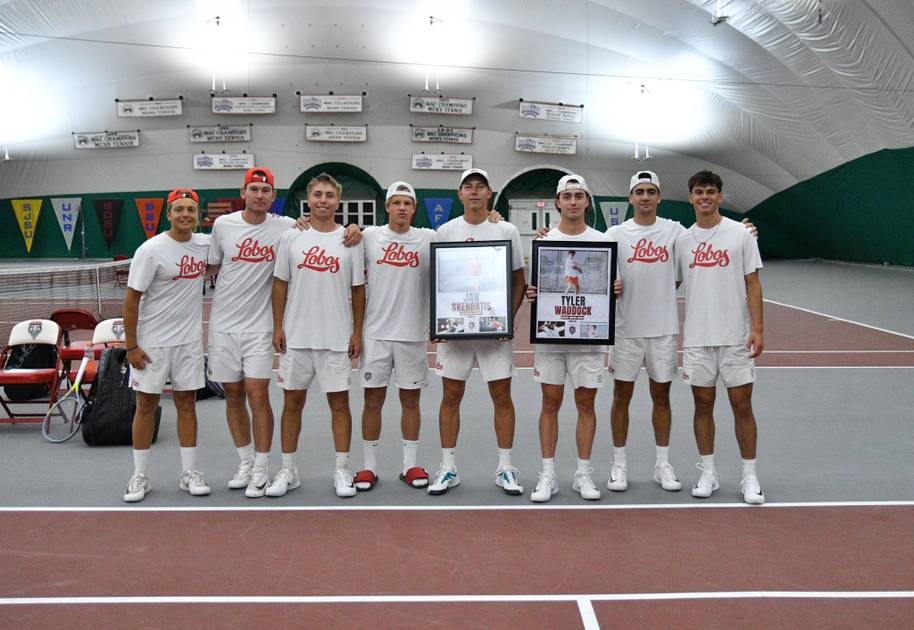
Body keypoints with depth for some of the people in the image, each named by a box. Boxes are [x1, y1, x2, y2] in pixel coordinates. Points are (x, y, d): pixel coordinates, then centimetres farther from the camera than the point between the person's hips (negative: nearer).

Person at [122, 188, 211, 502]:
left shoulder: (205, 243, 1)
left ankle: (189, 473, 17)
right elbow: (132, 299, -10)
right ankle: (140, 476, 16)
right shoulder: (151, 250, -13)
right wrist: (131, 346, -12)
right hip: (151, 344, -4)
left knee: (186, 403, 8)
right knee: (146, 405, 5)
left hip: (189, 341, 4)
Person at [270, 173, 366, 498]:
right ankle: (288, 471, 20)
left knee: (339, 402, 3)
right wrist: (277, 328, 1)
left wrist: (357, 333, 0)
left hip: (337, 338, -1)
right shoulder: (291, 237, 3)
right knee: (292, 401, 8)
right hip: (295, 337, 1)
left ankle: (342, 471, 14)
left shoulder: (351, 240, 1)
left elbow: (358, 290, 3)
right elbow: (280, 284, 7)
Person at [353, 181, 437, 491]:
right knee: (373, 399, 5)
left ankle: (410, 465, 20)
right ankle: (369, 466, 16)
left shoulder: (428, 238, 2)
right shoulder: (369, 236, 2)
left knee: (410, 400, 9)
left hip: (413, 334, 0)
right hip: (376, 333, 0)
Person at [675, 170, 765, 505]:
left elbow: (753, 284, -1)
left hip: (735, 338, -2)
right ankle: (707, 473, 19)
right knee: (703, 404, 8)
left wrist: (757, 329, -8)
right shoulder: (682, 240, 7)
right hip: (696, 338, 2)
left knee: (742, 405, 1)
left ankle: (750, 477, 13)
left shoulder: (740, 234, 1)